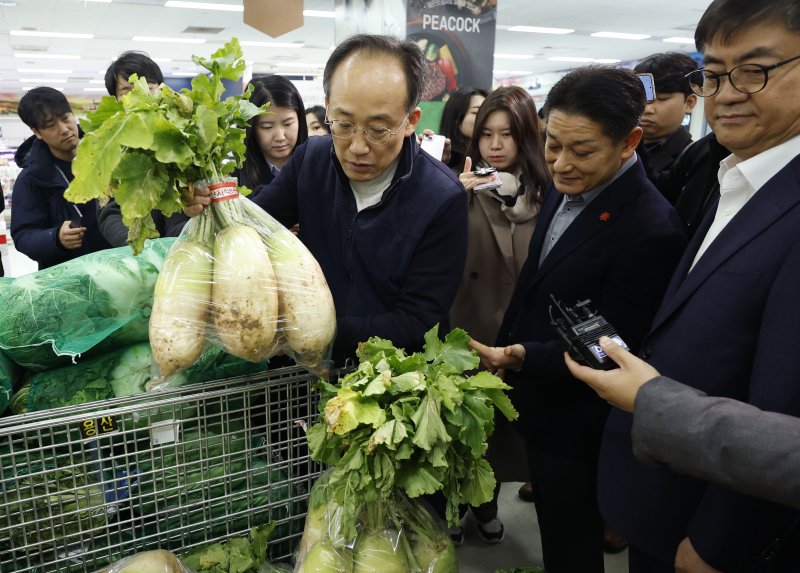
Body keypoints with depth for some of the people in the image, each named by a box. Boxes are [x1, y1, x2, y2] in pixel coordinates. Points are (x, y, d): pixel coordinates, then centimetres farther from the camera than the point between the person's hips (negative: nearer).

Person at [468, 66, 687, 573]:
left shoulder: (651, 231, -28)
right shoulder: (565, 188, -3)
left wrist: (524, 357, -29)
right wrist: (505, 351, 13)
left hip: (576, 423, -7)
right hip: (535, 399, 7)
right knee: (552, 519, 28)